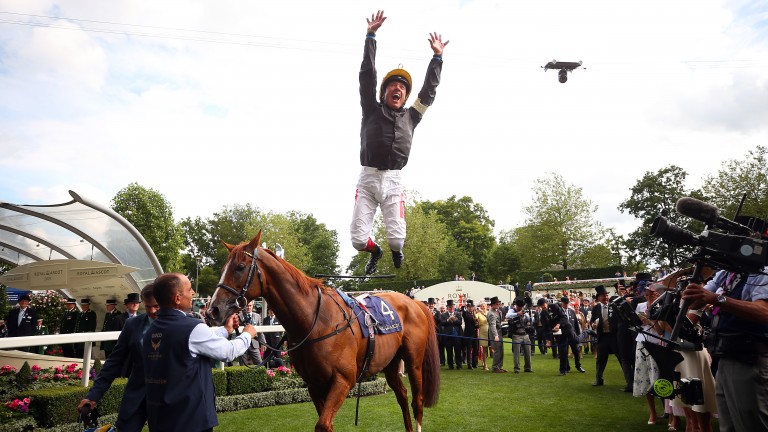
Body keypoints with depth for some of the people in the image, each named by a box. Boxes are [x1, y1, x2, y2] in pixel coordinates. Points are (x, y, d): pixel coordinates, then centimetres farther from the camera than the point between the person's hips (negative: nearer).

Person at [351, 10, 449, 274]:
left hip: (393, 182, 1)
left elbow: (429, 91, 17)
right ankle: (375, 251, 31)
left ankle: (395, 252, 34)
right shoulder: (372, 110, 10)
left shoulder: (410, 117, 16)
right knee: (358, 239, -6)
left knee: (397, 239, -6)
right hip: (368, 178, -1)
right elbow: (367, 76, 5)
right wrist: (371, 37, 2)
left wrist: (437, 57, 18)